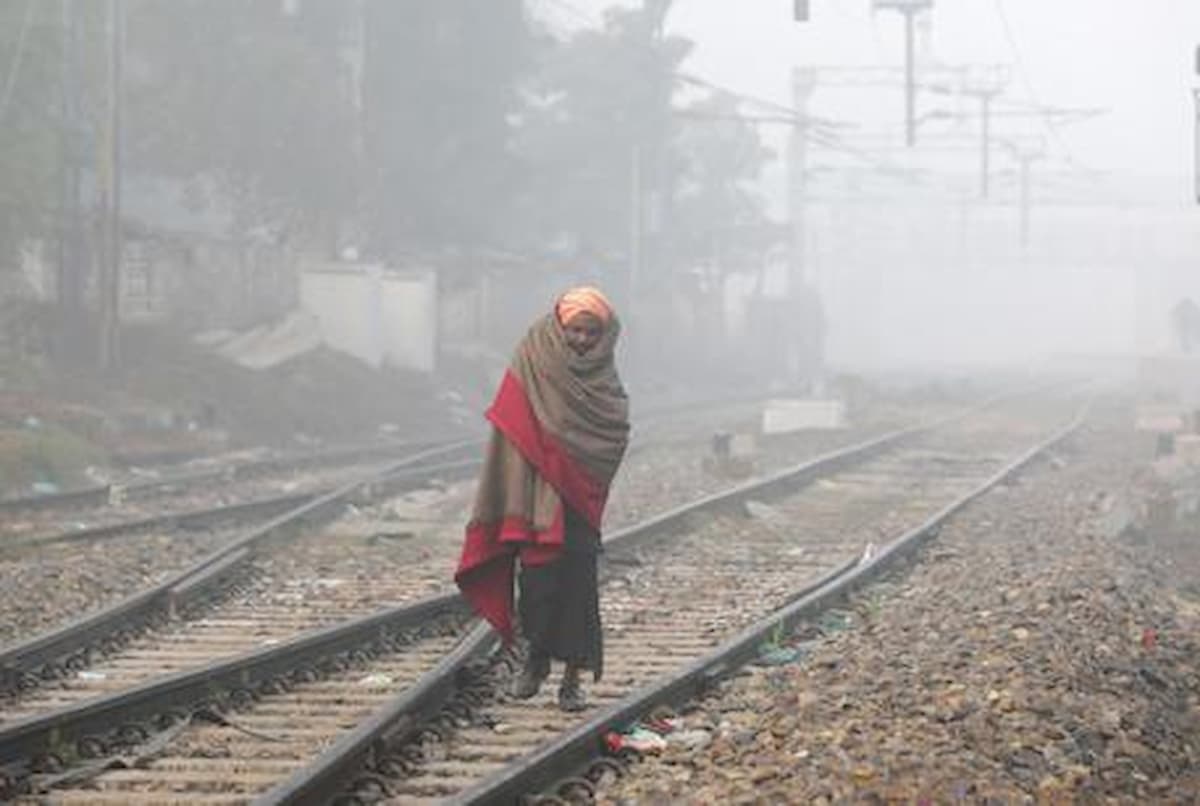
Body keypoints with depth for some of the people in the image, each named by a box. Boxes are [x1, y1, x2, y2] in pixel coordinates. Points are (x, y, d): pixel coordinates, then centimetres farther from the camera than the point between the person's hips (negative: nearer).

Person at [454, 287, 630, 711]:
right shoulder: (532, 366, 0)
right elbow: (512, 429, -4)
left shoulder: (603, 377, 8)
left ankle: (572, 676, 3)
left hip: (580, 497, 1)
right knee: (539, 573, -3)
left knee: (577, 580, -3)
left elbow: (617, 433, 2)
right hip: (539, 495, -1)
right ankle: (536, 657, 20)